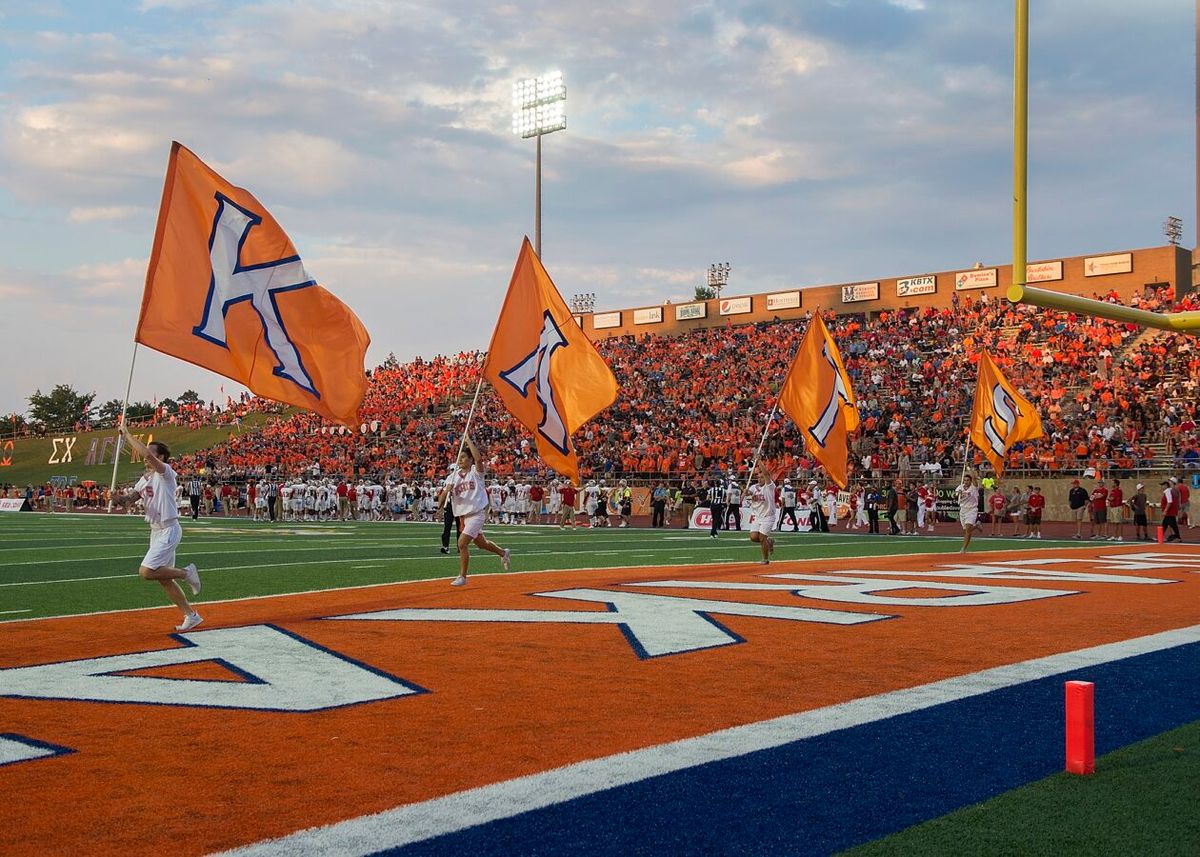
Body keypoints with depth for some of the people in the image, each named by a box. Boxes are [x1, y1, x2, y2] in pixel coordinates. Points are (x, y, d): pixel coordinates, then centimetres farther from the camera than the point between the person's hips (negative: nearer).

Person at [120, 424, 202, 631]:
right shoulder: (146, 477, 13)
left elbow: (146, 454, -30)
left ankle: (185, 573, 1)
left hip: (168, 530, -9)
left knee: (146, 572, -18)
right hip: (156, 531, 9)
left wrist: (127, 434, -23)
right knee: (164, 580, 10)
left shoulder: (165, 472, -14)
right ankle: (191, 615, 19)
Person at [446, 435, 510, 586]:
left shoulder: (476, 471, -7)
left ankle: (462, 576, -4)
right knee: (481, 543, 22)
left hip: (476, 514, -7)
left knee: (462, 543, -16)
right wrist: (449, 491, -19)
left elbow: (478, 458, -29)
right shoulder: (455, 475, 8)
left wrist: (468, 440, -22)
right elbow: (448, 494, 5)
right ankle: (504, 553, 48)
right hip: (464, 515, 7)